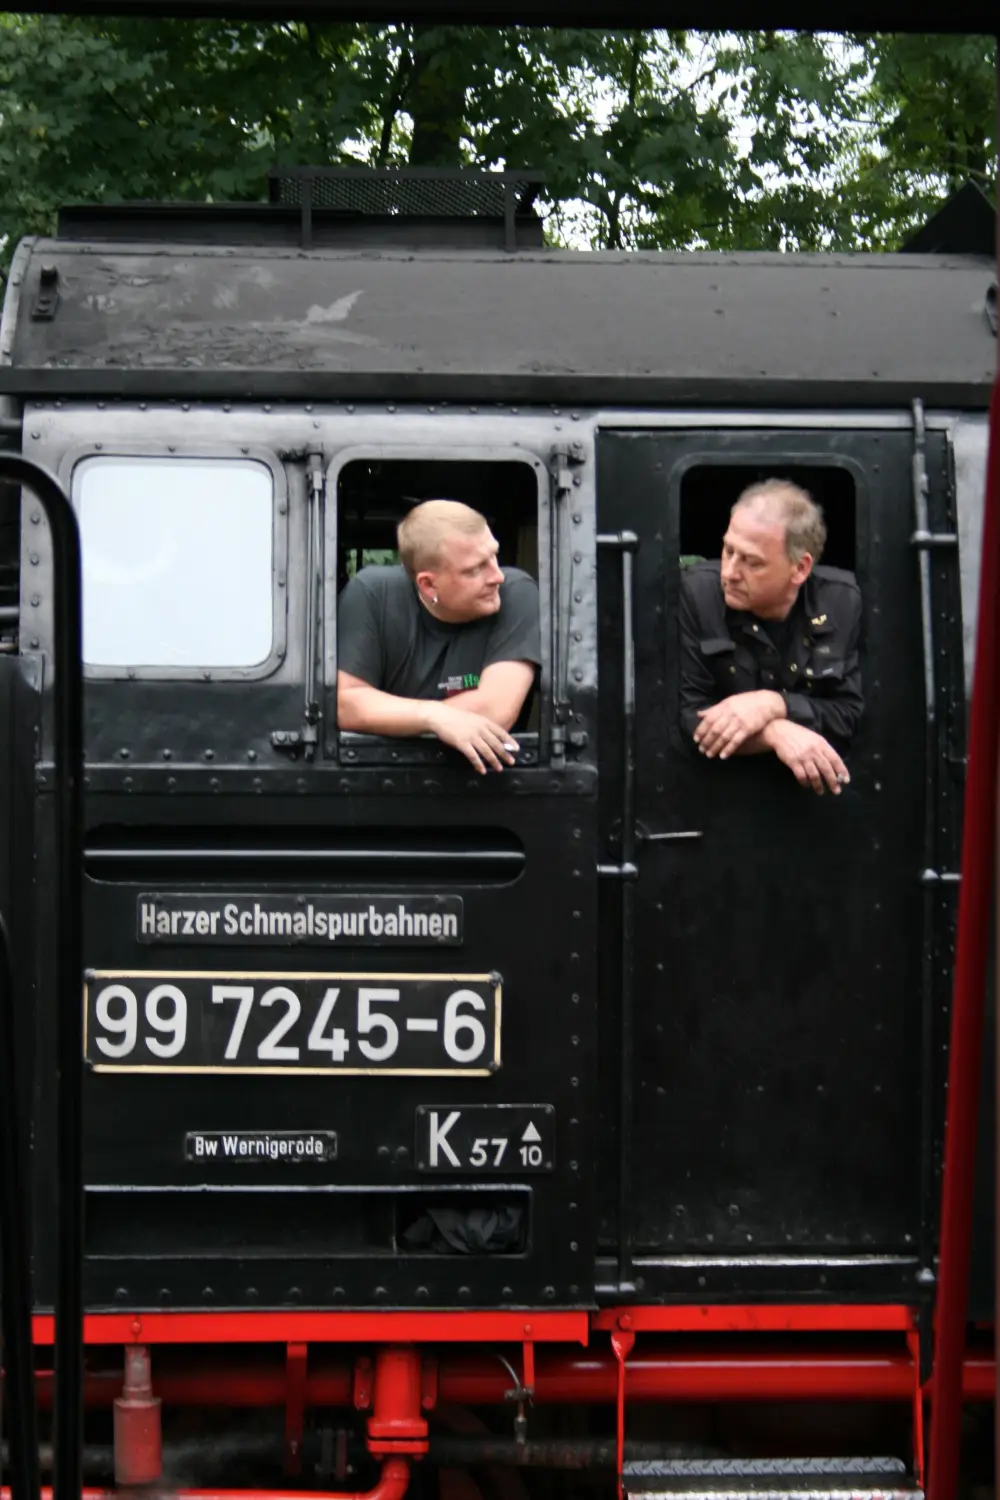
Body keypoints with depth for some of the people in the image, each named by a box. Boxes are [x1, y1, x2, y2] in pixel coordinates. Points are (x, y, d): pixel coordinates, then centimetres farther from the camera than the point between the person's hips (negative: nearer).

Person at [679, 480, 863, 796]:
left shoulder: (847, 602, -4)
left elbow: (857, 716, -4)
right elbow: (686, 715, -9)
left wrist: (773, 705, -17)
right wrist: (777, 733, -21)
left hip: (817, 785, 1)